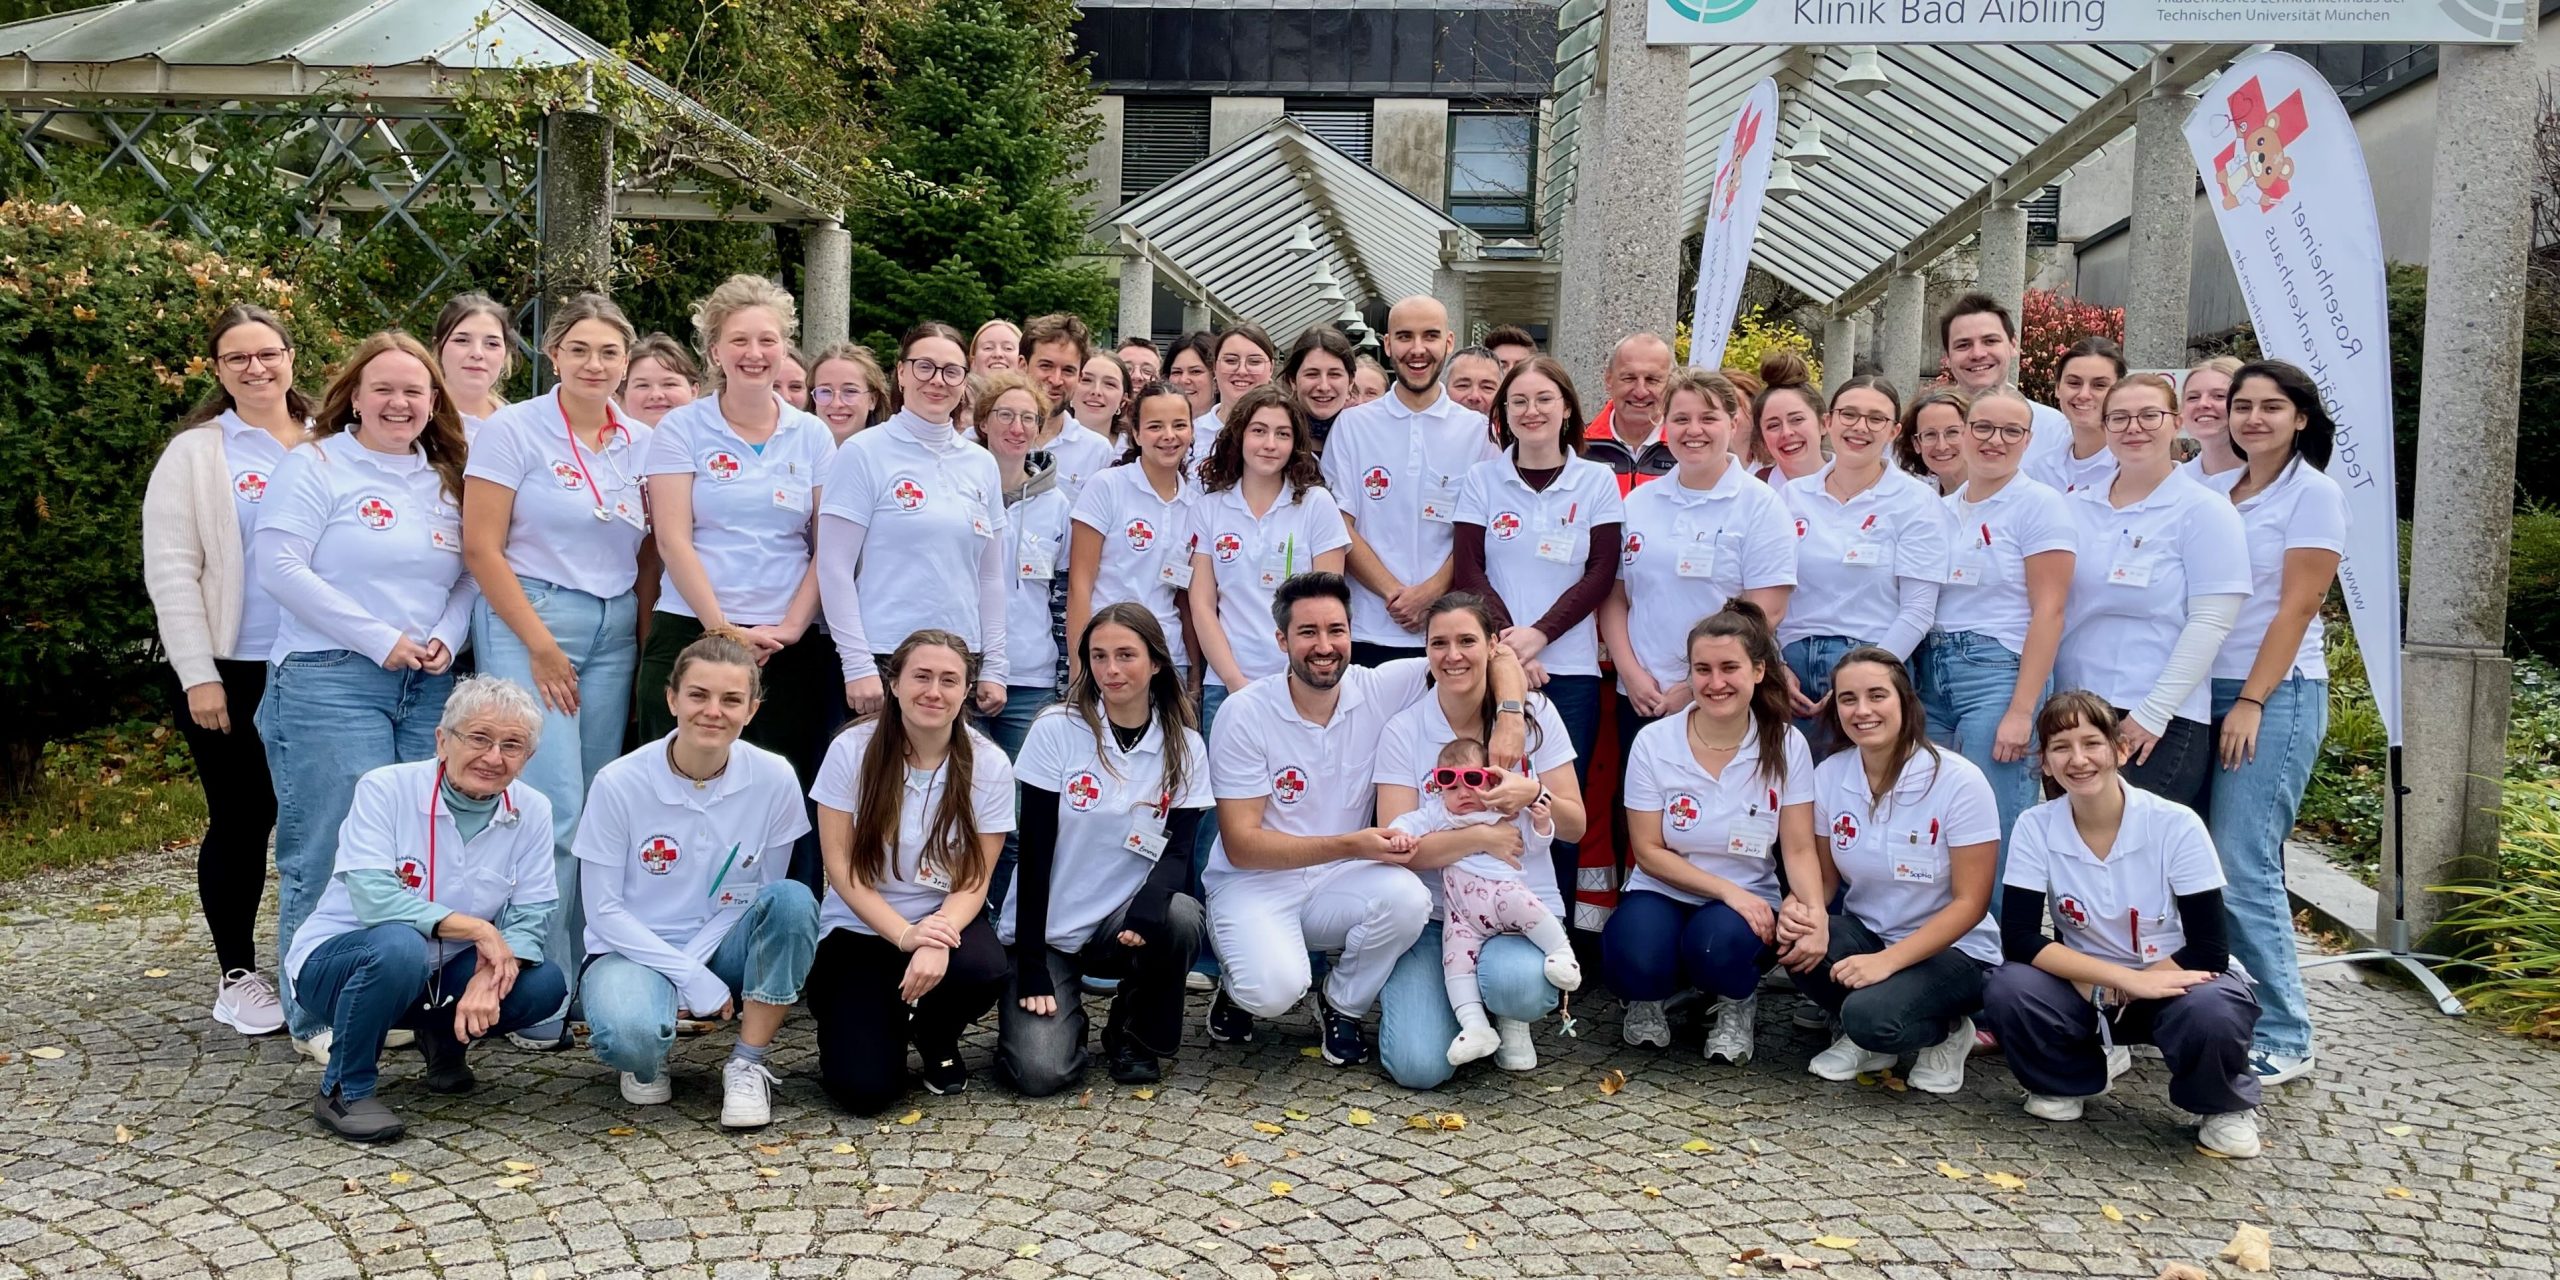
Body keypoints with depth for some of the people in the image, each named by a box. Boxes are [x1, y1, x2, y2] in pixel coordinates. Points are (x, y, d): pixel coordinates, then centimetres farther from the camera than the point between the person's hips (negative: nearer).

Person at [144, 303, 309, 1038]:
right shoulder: (195, 454, 2)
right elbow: (171, 571, -3)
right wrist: (198, 674, -10)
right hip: (232, 672, -2)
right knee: (242, 821, 4)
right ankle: (236, 975, 17)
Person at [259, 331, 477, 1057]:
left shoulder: (447, 480, 16)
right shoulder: (316, 465, 0)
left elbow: (473, 576, 16)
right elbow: (277, 565, -10)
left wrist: (448, 638, -5)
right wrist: (379, 639, -13)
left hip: (428, 686, 5)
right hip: (330, 680, -5)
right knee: (334, 853, -5)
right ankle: (320, 1019, 5)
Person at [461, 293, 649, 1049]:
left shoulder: (642, 444, 10)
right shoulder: (514, 430, -2)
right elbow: (481, 547, -6)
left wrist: (646, 641, 5)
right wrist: (539, 644, -11)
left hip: (614, 631, 5)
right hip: (528, 623, -4)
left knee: (596, 811, 4)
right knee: (553, 812, -10)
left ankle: (584, 980, 14)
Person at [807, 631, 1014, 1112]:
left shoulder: (990, 765, -9)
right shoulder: (852, 750, -11)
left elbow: (974, 882, -8)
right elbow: (841, 868, -10)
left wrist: (938, 939, -29)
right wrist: (905, 935, -24)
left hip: (945, 922, 2)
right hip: (860, 928, -1)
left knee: (984, 971, -34)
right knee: (864, 1089, -20)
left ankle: (937, 1042, 3)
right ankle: (863, 1022, 18)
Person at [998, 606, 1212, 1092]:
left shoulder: (1184, 747, -1)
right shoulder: (1056, 731, -8)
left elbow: (1178, 850, -7)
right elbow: (1034, 853, -9)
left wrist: (1148, 909, -30)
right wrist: (1032, 969, -13)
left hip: (1123, 924, 2)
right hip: (1046, 928, -2)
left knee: (1181, 917, -32)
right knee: (1040, 1071, -22)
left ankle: (1135, 1034, -3)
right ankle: (1064, 1016, 15)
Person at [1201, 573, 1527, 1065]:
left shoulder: (1380, 690, -6)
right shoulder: (1245, 714, -13)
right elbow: (1241, 845, -16)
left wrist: (1509, 716, -22)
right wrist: (1349, 846, -25)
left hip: (1338, 884, 3)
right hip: (1255, 883, -3)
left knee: (1408, 898, -30)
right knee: (1276, 987, -33)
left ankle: (1341, 1006, 0)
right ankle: (1238, 989, 7)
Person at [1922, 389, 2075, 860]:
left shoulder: (2040, 504, -3)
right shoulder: (1942, 509, 14)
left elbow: (2048, 612, -9)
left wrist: (2022, 710, -16)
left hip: (1997, 673, -6)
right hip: (1931, 670, 6)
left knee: (1994, 834, -5)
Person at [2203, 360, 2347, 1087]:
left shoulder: (2314, 494, -3)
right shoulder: (2212, 492, 12)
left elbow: (2296, 607, -9)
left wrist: (2252, 702, -15)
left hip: (2276, 696, -6)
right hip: (2203, 691, 6)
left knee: (2241, 867, -11)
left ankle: (2282, 1039, -1)